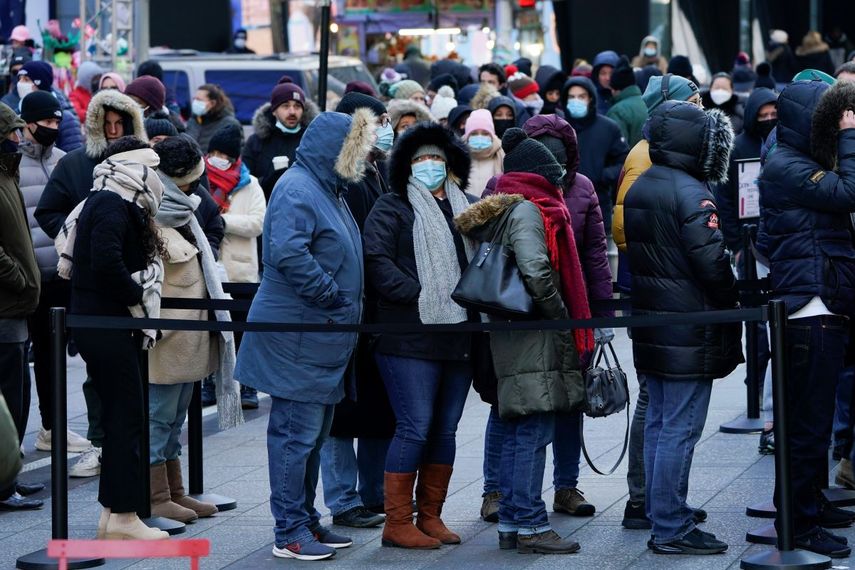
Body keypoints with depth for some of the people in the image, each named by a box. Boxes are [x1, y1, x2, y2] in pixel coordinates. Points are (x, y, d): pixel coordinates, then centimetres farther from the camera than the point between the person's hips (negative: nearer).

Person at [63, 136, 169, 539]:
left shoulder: (108, 203, 16)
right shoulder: (112, 206, -14)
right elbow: (106, 263, -27)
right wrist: (136, 299, -14)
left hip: (104, 325, 10)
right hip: (108, 326, -10)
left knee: (119, 417, 13)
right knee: (126, 419, -6)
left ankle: (112, 513, 17)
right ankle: (123, 517, -3)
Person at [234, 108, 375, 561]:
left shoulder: (327, 189, 18)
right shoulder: (297, 190, -15)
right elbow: (288, 253, -29)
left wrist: (347, 302, 15)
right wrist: (333, 294, -21)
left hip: (322, 336, 10)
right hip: (298, 338, -10)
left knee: (314, 433, 16)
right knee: (296, 433, -6)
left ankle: (306, 521, 24)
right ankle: (290, 532, -3)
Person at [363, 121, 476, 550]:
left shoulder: (467, 209, 18)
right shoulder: (393, 208, 0)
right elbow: (377, 262, -11)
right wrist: (421, 297, -17)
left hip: (459, 337, 6)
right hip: (410, 340, -6)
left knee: (445, 429, 10)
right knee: (414, 429, -8)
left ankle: (430, 517, 19)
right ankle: (397, 524, -2)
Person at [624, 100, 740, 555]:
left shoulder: (638, 189, 11)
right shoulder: (689, 193, -18)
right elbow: (712, 261, -20)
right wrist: (731, 301, -5)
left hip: (649, 325, 9)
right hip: (689, 327, -9)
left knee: (658, 423, 15)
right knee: (680, 429, -5)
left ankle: (661, 516, 22)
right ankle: (671, 530, -3)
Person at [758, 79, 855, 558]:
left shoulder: (807, 163, 19)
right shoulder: (786, 167, -13)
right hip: (809, 312, -10)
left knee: (814, 416, 18)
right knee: (810, 420, -6)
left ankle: (810, 501, 29)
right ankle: (798, 521, -1)